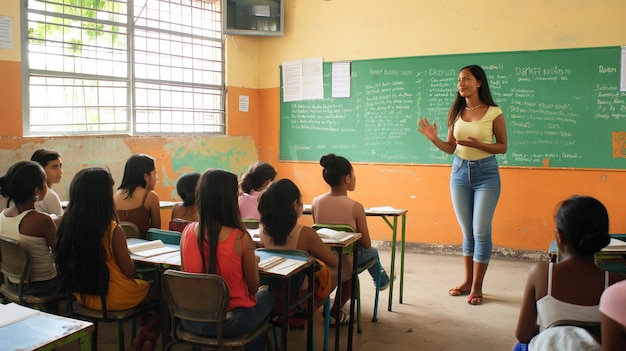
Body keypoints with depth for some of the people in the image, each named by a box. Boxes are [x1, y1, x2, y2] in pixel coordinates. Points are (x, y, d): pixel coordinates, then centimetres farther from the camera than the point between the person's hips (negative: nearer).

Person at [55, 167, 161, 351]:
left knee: (144, 286, 29)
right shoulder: (113, 230, -24)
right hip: (114, 298, -7)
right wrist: (125, 253, 2)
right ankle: (144, 335, 19)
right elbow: (129, 272, -17)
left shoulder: (67, 225, -8)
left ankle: (143, 329, 31)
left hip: (82, 294, 7)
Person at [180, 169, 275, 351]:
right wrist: (253, 262, 10)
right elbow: (253, 288, -10)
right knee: (267, 295, 28)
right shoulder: (241, 238, -22)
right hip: (230, 322, -4)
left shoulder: (187, 232, -10)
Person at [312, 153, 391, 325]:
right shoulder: (355, 207, -22)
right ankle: (382, 280, 59)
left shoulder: (316, 202, -11)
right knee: (372, 252, 30)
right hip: (346, 260, -3)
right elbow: (366, 244, -12)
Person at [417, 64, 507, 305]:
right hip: (459, 172, 4)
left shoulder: (493, 112, -7)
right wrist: (434, 139, -11)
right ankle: (467, 281, 22)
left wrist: (478, 144, -20)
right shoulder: (456, 113, 5)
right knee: (467, 231, 11)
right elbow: (451, 148, 8)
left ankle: (477, 287, 8)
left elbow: (502, 147, -4)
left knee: (481, 231, -3)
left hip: (486, 173, -4)